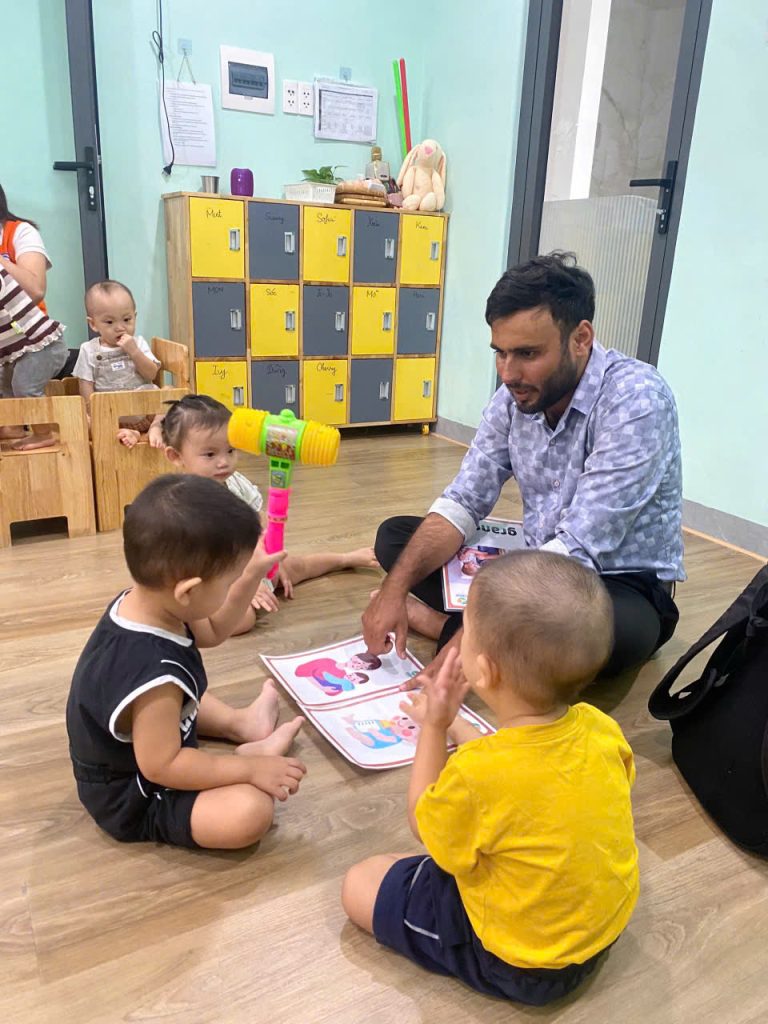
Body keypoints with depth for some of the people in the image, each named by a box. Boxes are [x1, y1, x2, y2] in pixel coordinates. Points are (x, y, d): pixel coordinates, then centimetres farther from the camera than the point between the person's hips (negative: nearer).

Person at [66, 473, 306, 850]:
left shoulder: (141, 602, -12)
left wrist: (252, 574, -3)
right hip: (132, 798, -9)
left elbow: (210, 632, 6)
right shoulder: (154, 674, -40)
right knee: (250, 812, -27)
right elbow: (162, 766, -30)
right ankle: (254, 753, 2)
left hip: (131, 749, 10)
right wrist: (251, 769, -23)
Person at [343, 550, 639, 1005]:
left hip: (523, 962, -6)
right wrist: (457, 726, 6)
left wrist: (434, 726, -11)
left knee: (360, 884, 4)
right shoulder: (602, 728, -19)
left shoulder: (476, 774, -36)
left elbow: (425, 825, -13)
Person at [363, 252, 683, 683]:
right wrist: (395, 587, -21)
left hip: (620, 585, -5)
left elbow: (578, 550, -31)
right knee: (395, 535, 0)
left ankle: (442, 624, -18)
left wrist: (470, 637, -34)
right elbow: (463, 503, -6)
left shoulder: (636, 400, -26)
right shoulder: (514, 397, -6)